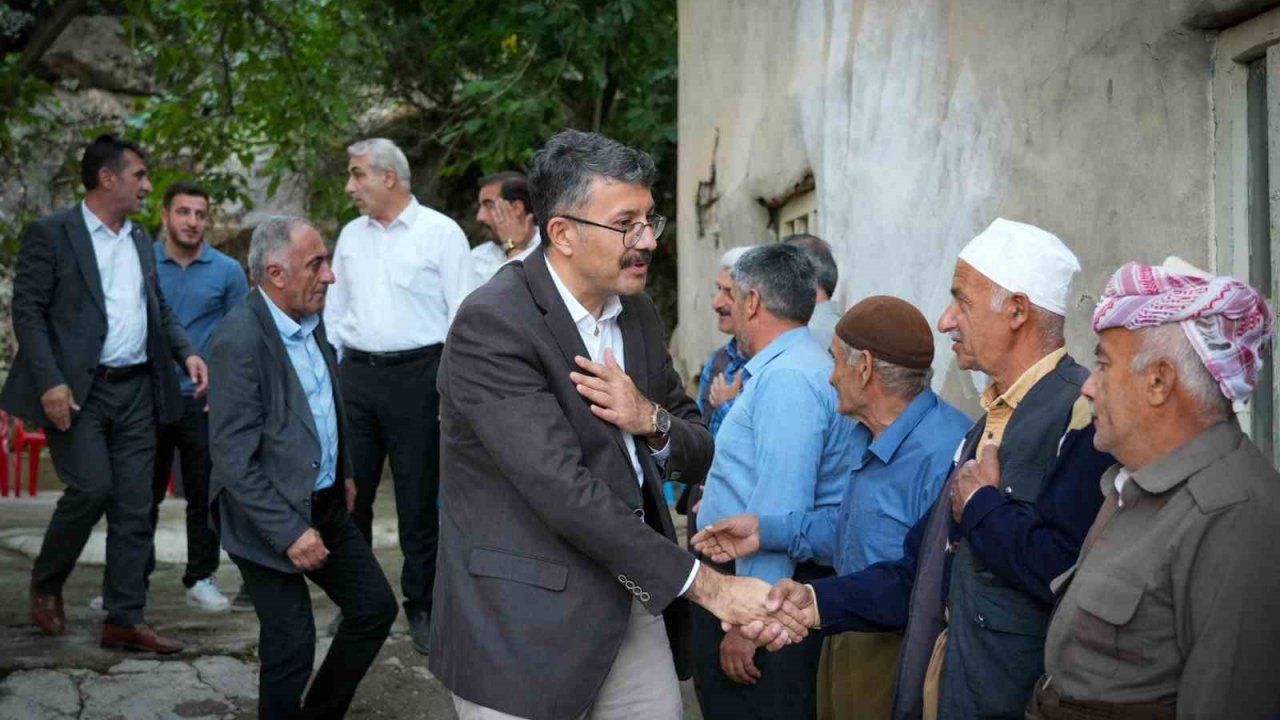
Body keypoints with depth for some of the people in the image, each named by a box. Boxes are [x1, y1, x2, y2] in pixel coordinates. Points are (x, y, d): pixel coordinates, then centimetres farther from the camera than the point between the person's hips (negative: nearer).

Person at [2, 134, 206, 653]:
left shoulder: (140, 240, 16)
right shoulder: (51, 234, -4)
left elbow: (160, 309, 21)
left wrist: (186, 352, 3)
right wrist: (49, 382, -18)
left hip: (136, 390, 6)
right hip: (77, 391, -6)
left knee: (134, 508, 4)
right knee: (92, 489, -13)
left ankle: (125, 620, 10)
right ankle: (45, 585, 14)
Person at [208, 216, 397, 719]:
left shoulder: (311, 318, 2)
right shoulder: (239, 339, -22)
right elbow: (233, 459, -22)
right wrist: (288, 531, -23)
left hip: (327, 505, 8)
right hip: (272, 519, -8)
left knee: (376, 607, 13)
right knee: (292, 645, -2)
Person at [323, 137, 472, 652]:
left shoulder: (441, 233, -4)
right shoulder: (351, 236, 13)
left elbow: (462, 314, -5)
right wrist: (326, 375, 12)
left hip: (416, 374, -5)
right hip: (356, 374, 5)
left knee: (418, 498, 2)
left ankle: (421, 607, 13)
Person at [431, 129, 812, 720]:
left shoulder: (638, 313, 7)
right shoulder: (491, 325, -16)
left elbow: (700, 455, 13)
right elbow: (562, 490, -24)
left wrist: (651, 420, -10)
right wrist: (705, 583, -23)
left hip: (635, 609, 6)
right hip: (523, 622, -6)